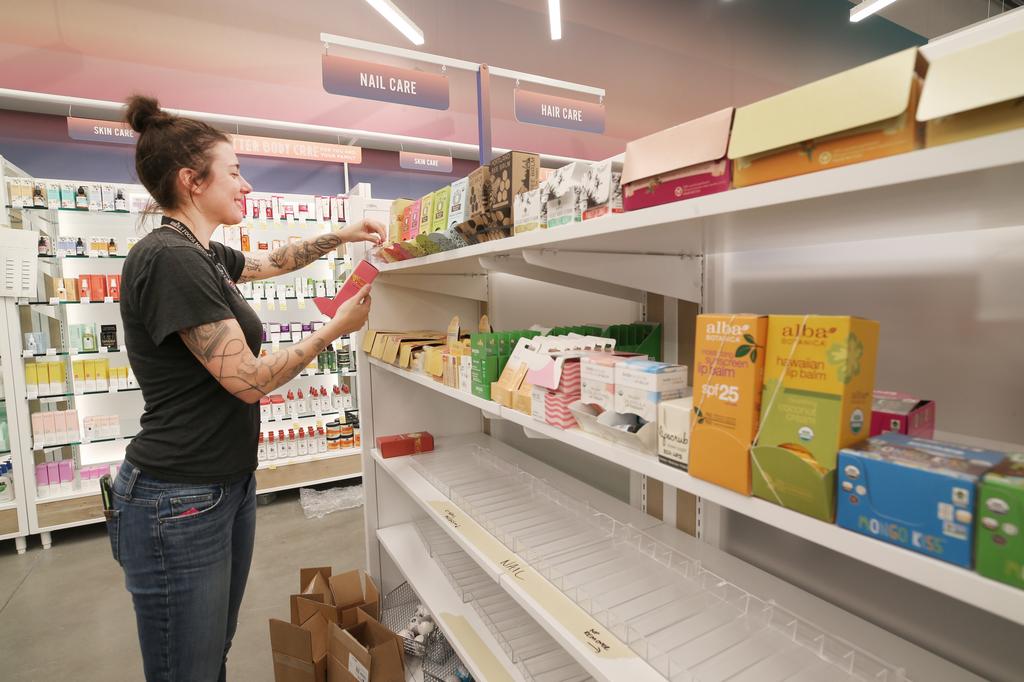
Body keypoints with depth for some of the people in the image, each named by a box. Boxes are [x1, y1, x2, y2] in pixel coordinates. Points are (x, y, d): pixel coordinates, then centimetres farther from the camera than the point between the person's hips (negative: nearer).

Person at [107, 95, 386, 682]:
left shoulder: (204, 256, 8)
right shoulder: (170, 259, -21)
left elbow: (274, 262, 28)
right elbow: (249, 379, -22)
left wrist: (340, 236, 20)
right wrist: (338, 327, -11)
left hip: (231, 483, 9)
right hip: (179, 502, -9)